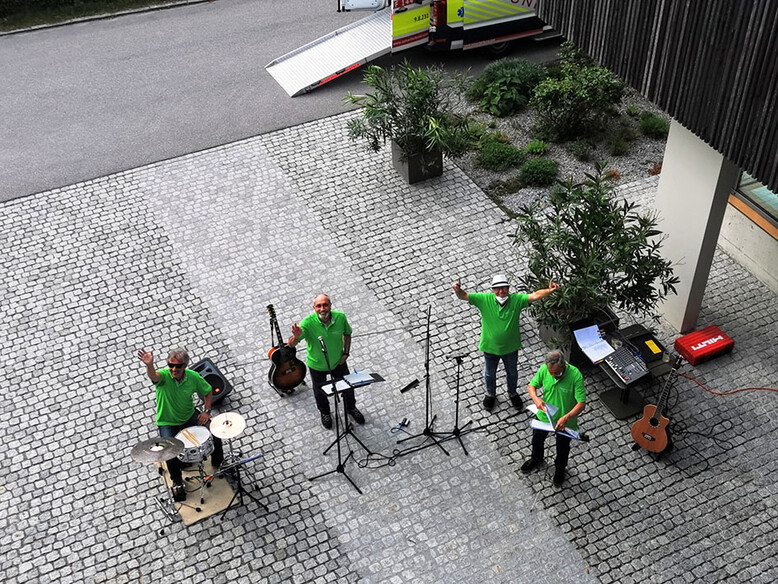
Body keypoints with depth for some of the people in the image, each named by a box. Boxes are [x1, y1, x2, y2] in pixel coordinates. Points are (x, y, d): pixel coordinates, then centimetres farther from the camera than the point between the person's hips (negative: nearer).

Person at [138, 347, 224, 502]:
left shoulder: (193, 377, -13)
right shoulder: (163, 375, -24)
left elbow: (207, 391, 5)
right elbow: (153, 376, -51)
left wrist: (206, 411, -7)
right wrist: (149, 365, -74)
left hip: (189, 416, 3)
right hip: (167, 422, -2)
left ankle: (217, 464, 16)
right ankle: (177, 482, 6)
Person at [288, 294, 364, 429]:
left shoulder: (340, 317, -24)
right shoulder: (308, 323, -32)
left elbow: (347, 334, -1)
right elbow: (291, 345, -36)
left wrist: (346, 353, -6)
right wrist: (296, 337, -57)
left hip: (338, 362, 2)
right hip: (317, 365, -2)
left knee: (347, 387, 23)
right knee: (320, 392, 22)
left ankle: (351, 408, 56)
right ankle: (325, 413, 55)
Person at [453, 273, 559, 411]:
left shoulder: (516, 299, -18)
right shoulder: (484, 299, -19)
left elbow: (535, 296, -29)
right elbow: (463, 296, -24)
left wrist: (549, 290, -47)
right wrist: (457, 290, -47)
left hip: (511, 348, 1)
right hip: (490, 347, -1)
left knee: (512, 373, 26)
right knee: (490, 374, 24)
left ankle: (512, 393, 55)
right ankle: (490, 394, 53)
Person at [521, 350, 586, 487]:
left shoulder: (575, 375, -34)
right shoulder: (544, 369, -23)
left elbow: (581, 403, -30)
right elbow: (531, 386, -7)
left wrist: (566, 418, -43)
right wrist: (536, 399, -29)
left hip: (565, 422, -3)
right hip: (544, 416, 3)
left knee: (562, 448, 24)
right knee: (537, 440, 29)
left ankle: (560, 468, 55)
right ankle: (536, 459, 61)